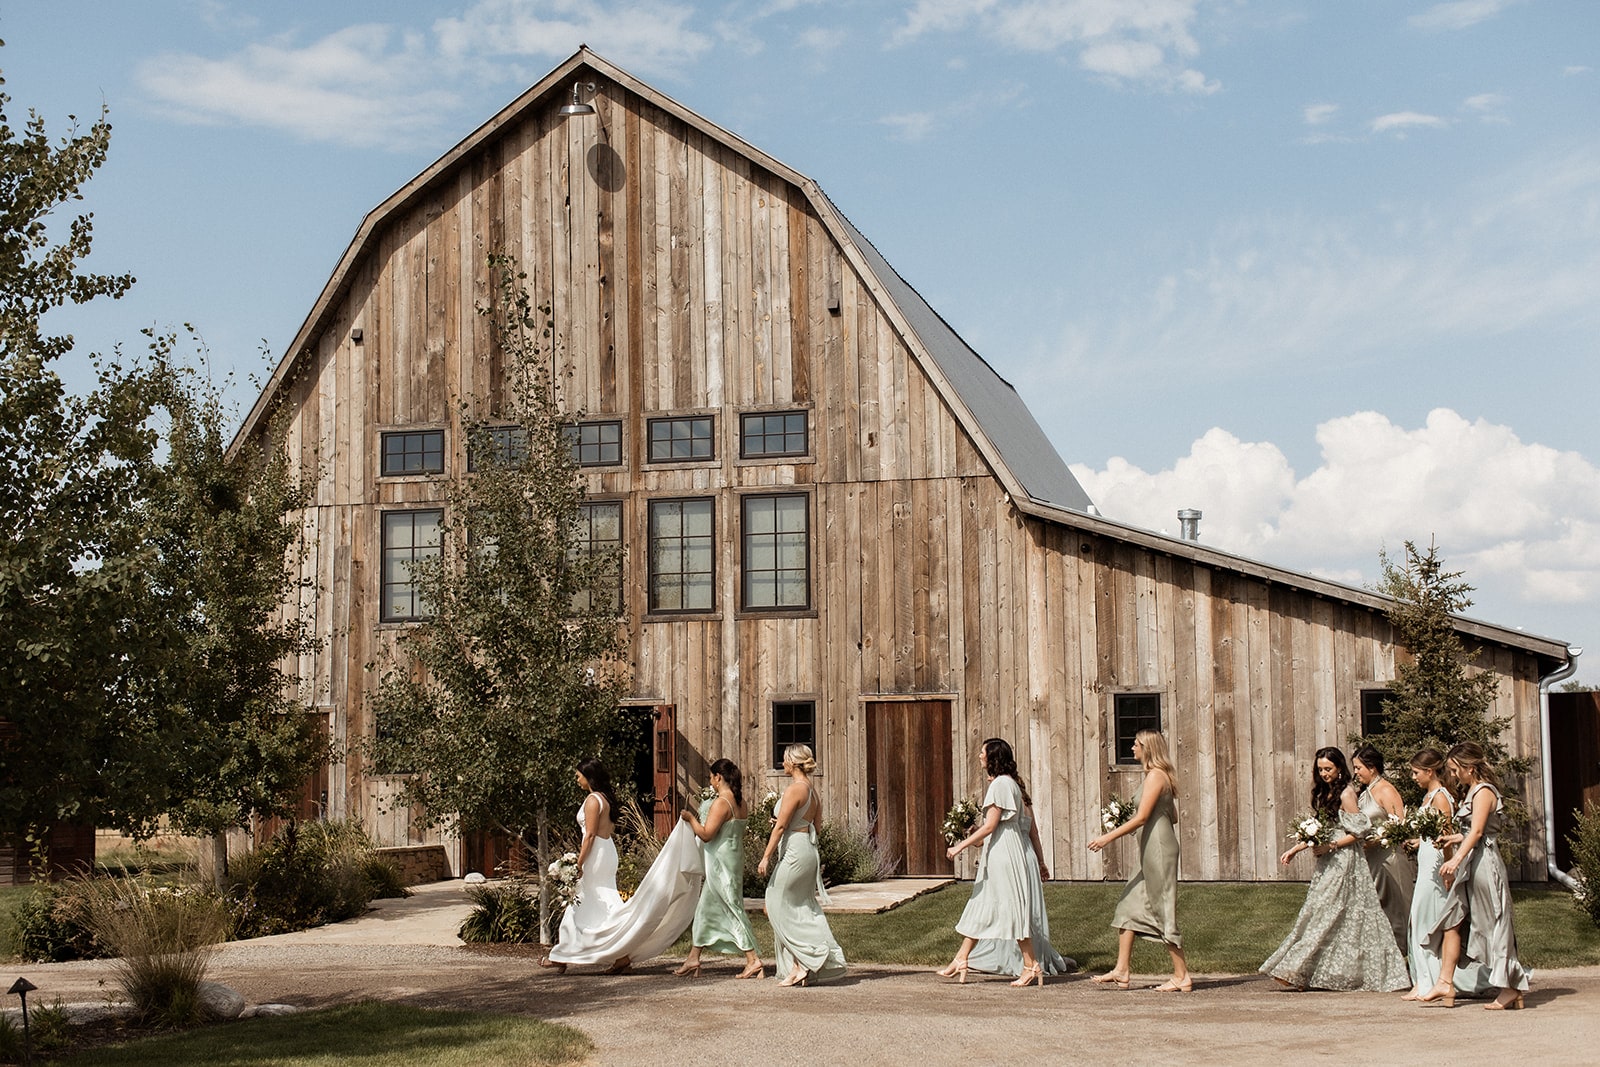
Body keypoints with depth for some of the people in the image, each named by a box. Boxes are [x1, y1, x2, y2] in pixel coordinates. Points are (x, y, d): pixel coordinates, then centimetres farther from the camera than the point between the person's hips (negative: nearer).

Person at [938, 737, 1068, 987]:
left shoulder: (1000, 784, -13)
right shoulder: (1014, 783, 15)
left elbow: (989, 826, -18)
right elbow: (1031, 827, 14)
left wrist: (962, 845, -13)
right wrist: (1040, 861, 17)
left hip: (1005, 855, -10)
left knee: (1014, 910, -5)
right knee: (981, 907, 11)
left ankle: (1031, 967, -1)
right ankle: (961, 961, 15)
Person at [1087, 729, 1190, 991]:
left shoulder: (1155, 776, -14)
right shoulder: (1160, 776, 14)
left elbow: (1142, 817, -20)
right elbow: (1172, 815, 18)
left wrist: (1109, 836, -20)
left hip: (1158, 848, -10)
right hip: (1152, 851, 10)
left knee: (1163, 911, -5)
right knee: (1129, 905, 10)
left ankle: (1182, 976, 1)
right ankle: (1122, 971, 11)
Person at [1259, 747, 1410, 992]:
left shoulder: (1346, 793, -9)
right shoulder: (1324, 794, 16)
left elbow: (1358, 832, -12)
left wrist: (1330, 846, -17)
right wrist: (1295, 849, 13)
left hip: (1343, 861, -8)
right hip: (1327, 864, 8)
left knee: (1323, 914, -8)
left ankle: (1299, 972, -8)